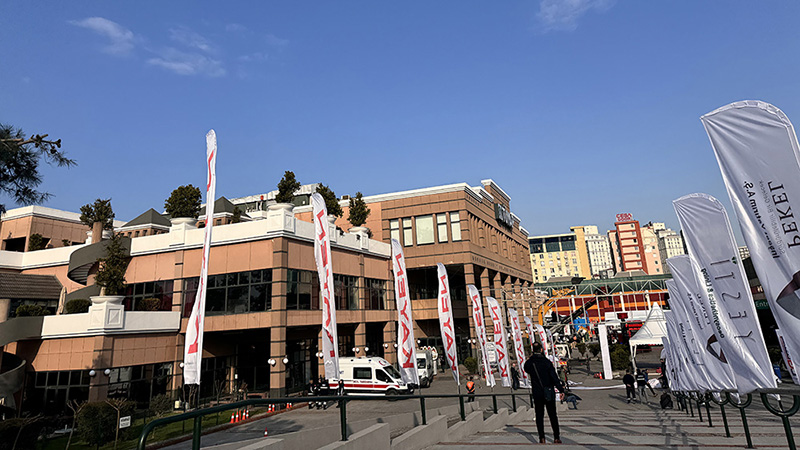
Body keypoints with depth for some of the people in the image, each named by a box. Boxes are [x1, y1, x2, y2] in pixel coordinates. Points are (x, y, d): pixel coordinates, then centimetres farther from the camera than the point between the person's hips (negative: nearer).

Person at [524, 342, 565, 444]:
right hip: (549, 392, -1)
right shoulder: (546, 362, -12)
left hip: (537, 393, 1)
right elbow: (554, 377, -12)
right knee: (552, 415, 11)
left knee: (539, 416, 8)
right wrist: (561, 389, -5)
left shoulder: (529, 363, -6)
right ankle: (556, 437, 14)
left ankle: (542, 438, 5)